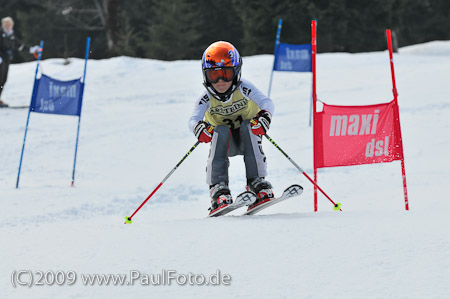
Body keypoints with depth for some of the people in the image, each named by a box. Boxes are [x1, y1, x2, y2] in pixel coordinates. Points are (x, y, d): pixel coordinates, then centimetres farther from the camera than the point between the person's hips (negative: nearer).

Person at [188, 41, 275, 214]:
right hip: (224, 142, 1)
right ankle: (218, 188, -39)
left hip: (246, 139, -1)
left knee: (248, 126, -32)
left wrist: (264, 116, -54)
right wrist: (198, 127, -52)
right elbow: (193, 119, -27)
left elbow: (266, 102, -30)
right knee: (220, 131, -32)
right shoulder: (207, 98, -15)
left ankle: (257, 182, -35)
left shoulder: (244, 89, -18)